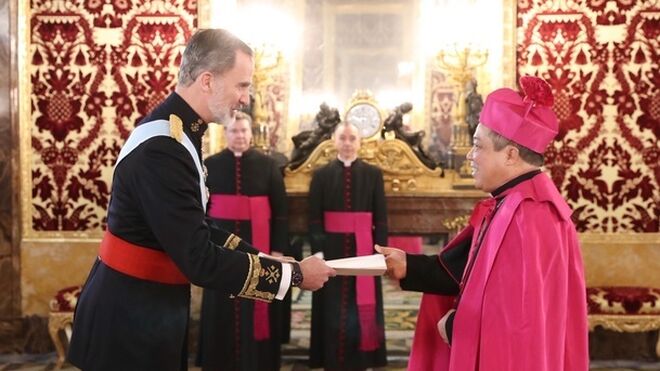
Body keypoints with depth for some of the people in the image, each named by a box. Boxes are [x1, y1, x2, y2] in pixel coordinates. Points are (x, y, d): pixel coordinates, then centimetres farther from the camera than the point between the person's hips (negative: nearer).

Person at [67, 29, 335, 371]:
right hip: (129, 320, -9)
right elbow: (200, 261, -28)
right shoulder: (162, 149, -27)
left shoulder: (178, 133, 4)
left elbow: (196, 229, 10)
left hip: (148, 310, 9)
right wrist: (294, 274, -20)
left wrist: (261, 257, 3)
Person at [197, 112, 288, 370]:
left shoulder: (267, 165, 2)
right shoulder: (211, 165, 4)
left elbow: (280, 210, 1)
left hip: (257, 243, -1)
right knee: (221, 307, 6)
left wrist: (278, 248, -4)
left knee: (256, 307, 4)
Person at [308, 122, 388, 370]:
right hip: (332, 249, 0)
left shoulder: (373, 174, 5)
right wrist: (317, 250, -8)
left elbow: (381, 218, 4)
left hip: (363, 249, 0)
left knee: (362, 309, 6)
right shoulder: (321, 175, 4)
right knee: (333, 309, 5)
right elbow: (314, 219, 2)